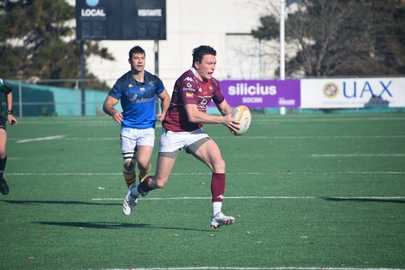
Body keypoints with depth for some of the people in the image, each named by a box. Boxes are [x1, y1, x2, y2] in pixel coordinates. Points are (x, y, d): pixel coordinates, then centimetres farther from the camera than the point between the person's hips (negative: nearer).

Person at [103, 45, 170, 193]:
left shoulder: (154, 81, 1)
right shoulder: (123, 82, -5)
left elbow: (165, 97, 19)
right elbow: (107, 104, -6)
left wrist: (164, 112, 0)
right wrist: (113, 112, -29)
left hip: (147, 128, 0)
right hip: (128, 129, 0)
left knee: (143, 162, -19)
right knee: (128, 164, -2)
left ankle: (144, 180, 15)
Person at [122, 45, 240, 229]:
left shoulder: (212, 83, 1)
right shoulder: (188, 81, -23)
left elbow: (224, 107, 18)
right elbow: (192, 115, -31)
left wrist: (230, 116, -6)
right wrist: (222, 120, -29)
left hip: (194, 132, 6)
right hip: (174, 133, -6)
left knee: (219, 164, -17)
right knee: (160, 182, -1)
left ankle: (216, 215, -18)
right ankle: (135, 192, 34)